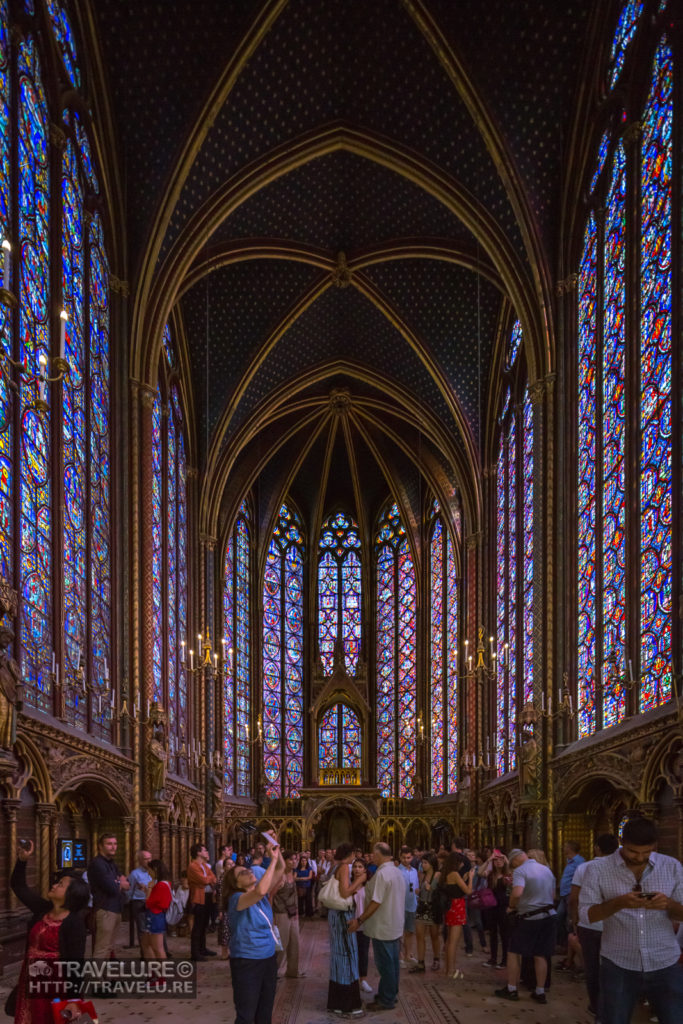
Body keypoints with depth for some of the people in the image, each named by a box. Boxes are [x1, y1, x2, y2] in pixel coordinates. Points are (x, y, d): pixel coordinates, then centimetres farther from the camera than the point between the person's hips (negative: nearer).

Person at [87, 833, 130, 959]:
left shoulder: (111, 864, 18)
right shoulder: (97, 863, -13)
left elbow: (126, 885, 14)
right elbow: (112, 888, -21)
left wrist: (117, 884, -9)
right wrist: (120, 884, 1)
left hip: (115, 909, 9)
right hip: (105, 910, -9)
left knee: (109, 947, 12)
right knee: (102, 950, -11)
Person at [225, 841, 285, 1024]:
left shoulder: (261, 895, 3)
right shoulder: (237, 899, -19)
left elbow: (280, 869, 2)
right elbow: (260, 891, -39)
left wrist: (277, 851, -16)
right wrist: (272, 859, -34)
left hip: (268, 958, 8)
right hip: (247, 962, -8)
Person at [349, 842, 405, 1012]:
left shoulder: (382, 873, -21)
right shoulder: (397, 872, 9)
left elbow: (376, 902, -24)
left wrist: (360, 920, -21)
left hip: (383, 927, -9)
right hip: (396, 926, 9)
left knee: (385, 964, 0)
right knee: (392, 962, 16)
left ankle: (386, 1000, 8)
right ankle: (392, 994, 27)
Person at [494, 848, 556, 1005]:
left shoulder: (520, 871, -13)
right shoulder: (547, 870, 10)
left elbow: (517, 893, -29)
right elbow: (553, 895, 16)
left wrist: (511, 907, -13)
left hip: (529, 918, -6)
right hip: (549, 916, 6)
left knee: (514, 952, 7)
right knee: (541, 955, 11)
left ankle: (511, 989, 12)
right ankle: (540, 992, 13)